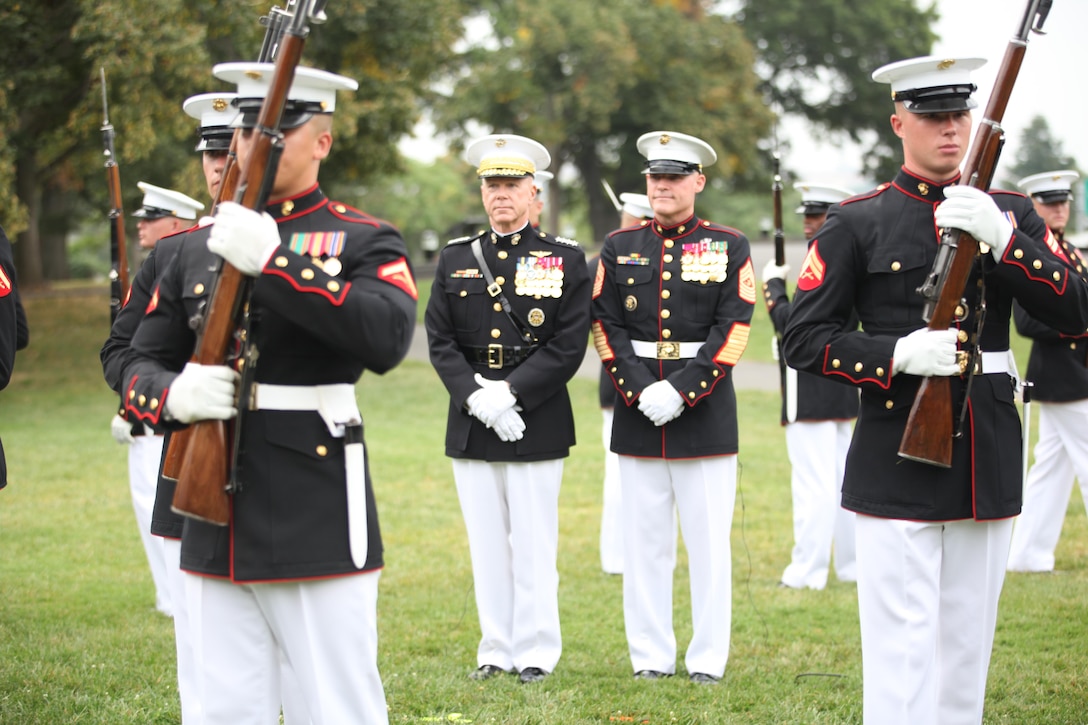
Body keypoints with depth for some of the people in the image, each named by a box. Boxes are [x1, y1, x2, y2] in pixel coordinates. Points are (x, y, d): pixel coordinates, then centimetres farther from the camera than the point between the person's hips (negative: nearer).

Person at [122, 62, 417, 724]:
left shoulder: (364, 242, -1)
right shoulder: (201, 246, 14)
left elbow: (389, 337, -21)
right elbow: (141, 366, 15)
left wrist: (273, 261, -25)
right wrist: (173, 396, -10)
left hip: (318, 524, -5)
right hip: (216, 525, 5)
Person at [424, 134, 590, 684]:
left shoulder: (565, 260, 1)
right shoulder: (455, 259, 11)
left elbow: (569, 345, -6)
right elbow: (439, 341, 5)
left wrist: (510, 392, -15)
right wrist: (476, 397, -10)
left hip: (536, 421, -3)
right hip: (471, 424, 3)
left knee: (534, 542, 0)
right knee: (486, 541, 7)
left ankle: (536, 651, 9)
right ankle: (496, 648, 16)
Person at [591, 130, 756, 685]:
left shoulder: (729, 247, 2)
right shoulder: (619, 247, 9)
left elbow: (733, 331, -5)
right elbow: (607, 327, 4)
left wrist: (680, 391, -14)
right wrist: (641, 392, -10)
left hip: (705, 411, -2)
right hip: (638, 412, 2)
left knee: (709, 539, 1)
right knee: (644, 541, 5)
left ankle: (708, 658, 9)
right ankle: (651, 655, 13)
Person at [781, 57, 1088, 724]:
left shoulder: (1011, 214, 9)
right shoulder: (857, 224, 0)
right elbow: (803, 339, -3)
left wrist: (1000, 238, -18)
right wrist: (898, 355, -19)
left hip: (988, 462, 4)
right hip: (897, 465, -4)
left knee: (968, 644, 12)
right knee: (902, 646, -6)